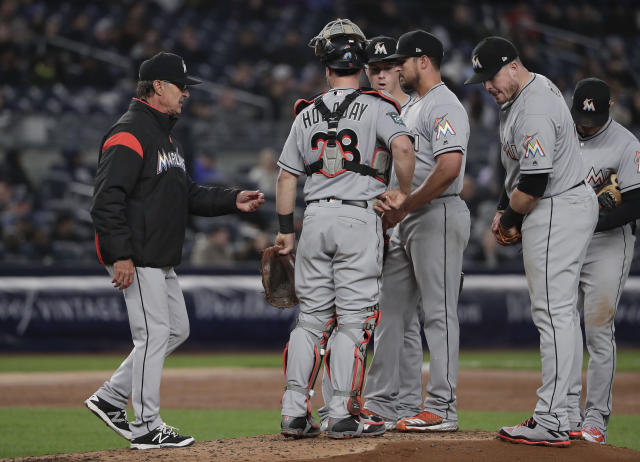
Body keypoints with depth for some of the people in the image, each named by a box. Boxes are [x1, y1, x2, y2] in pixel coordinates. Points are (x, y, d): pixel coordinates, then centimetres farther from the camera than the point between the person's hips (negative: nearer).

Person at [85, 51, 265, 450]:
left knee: (176, 330, 15)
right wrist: (120, 255, -26)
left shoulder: (167, 135, 19)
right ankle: (146, 427, -1)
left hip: (162, 260, 10)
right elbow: (107, 200, -21)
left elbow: (186, 194, 25)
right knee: (154, 334, -8)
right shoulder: (129, 134, -14)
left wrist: (233, 201, 12)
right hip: (136, 259, -10)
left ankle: (111, 398, 21)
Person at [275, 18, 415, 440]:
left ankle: (295, 412, 6)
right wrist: (405, 194, -6)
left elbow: (287, 176, 12)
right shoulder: (375, 107, -3)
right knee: (353, 319, -1)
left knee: (311, 318, 10)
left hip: (316, 218, 4)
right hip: (360, 219, -4)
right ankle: (342, 415, -2)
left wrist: (286, 229, 20)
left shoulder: (307, 115, 11)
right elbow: (402, 147, -21)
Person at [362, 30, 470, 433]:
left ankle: (443, 409, -8)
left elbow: (448, 168, -24)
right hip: (408, 222, 11)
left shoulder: (444, 106, -13)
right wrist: (392, 200, 5)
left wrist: (404, 207, -18)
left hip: (439, 216, -11)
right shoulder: (412, 108, 20)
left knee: (439, 312, -9)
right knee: (391, 310, 10)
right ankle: (380, 403, 15)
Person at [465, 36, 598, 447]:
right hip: (574, 202, 11)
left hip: (557, 212, -11)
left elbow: (535, 182, -25)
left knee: (553, 314, -12)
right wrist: (506, 209, 15)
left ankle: (552, 425, -14)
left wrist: (510, 217, -8)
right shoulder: (535, 87, 13)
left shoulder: (534, 112, -22)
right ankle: (557, 412, 16)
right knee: (559, 314, 12)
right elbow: (522, 166, 22)